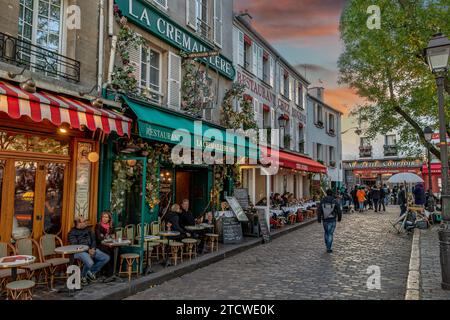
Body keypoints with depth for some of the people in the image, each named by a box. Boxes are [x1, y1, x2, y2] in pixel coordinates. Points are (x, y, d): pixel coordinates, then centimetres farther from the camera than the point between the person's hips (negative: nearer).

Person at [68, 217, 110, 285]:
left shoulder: (88, 230, 17)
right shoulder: (72, 233, -2)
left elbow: (93, 240, 15)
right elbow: (75, 246, -11)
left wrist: (93, 249, -6)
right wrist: (88, 250, -19)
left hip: (91, 249, 7)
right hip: (80, 251, -6)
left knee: (106, 258, -8)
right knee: (90, 263, -33)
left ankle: (91, 272, 7)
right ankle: (83, 276, -1)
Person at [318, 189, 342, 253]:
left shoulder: (322, 201, -3)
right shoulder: (334, 201, -7)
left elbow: (319, 211, -4)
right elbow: (339, 211, -4)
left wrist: (319, 219, 6)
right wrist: (339, 218, 12)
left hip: (325, 220, 2)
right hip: (332, 220, -2)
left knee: (326, 233, 21)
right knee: (330, 234, 3)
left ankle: (327, 246, 27)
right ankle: (329, 248, 1)